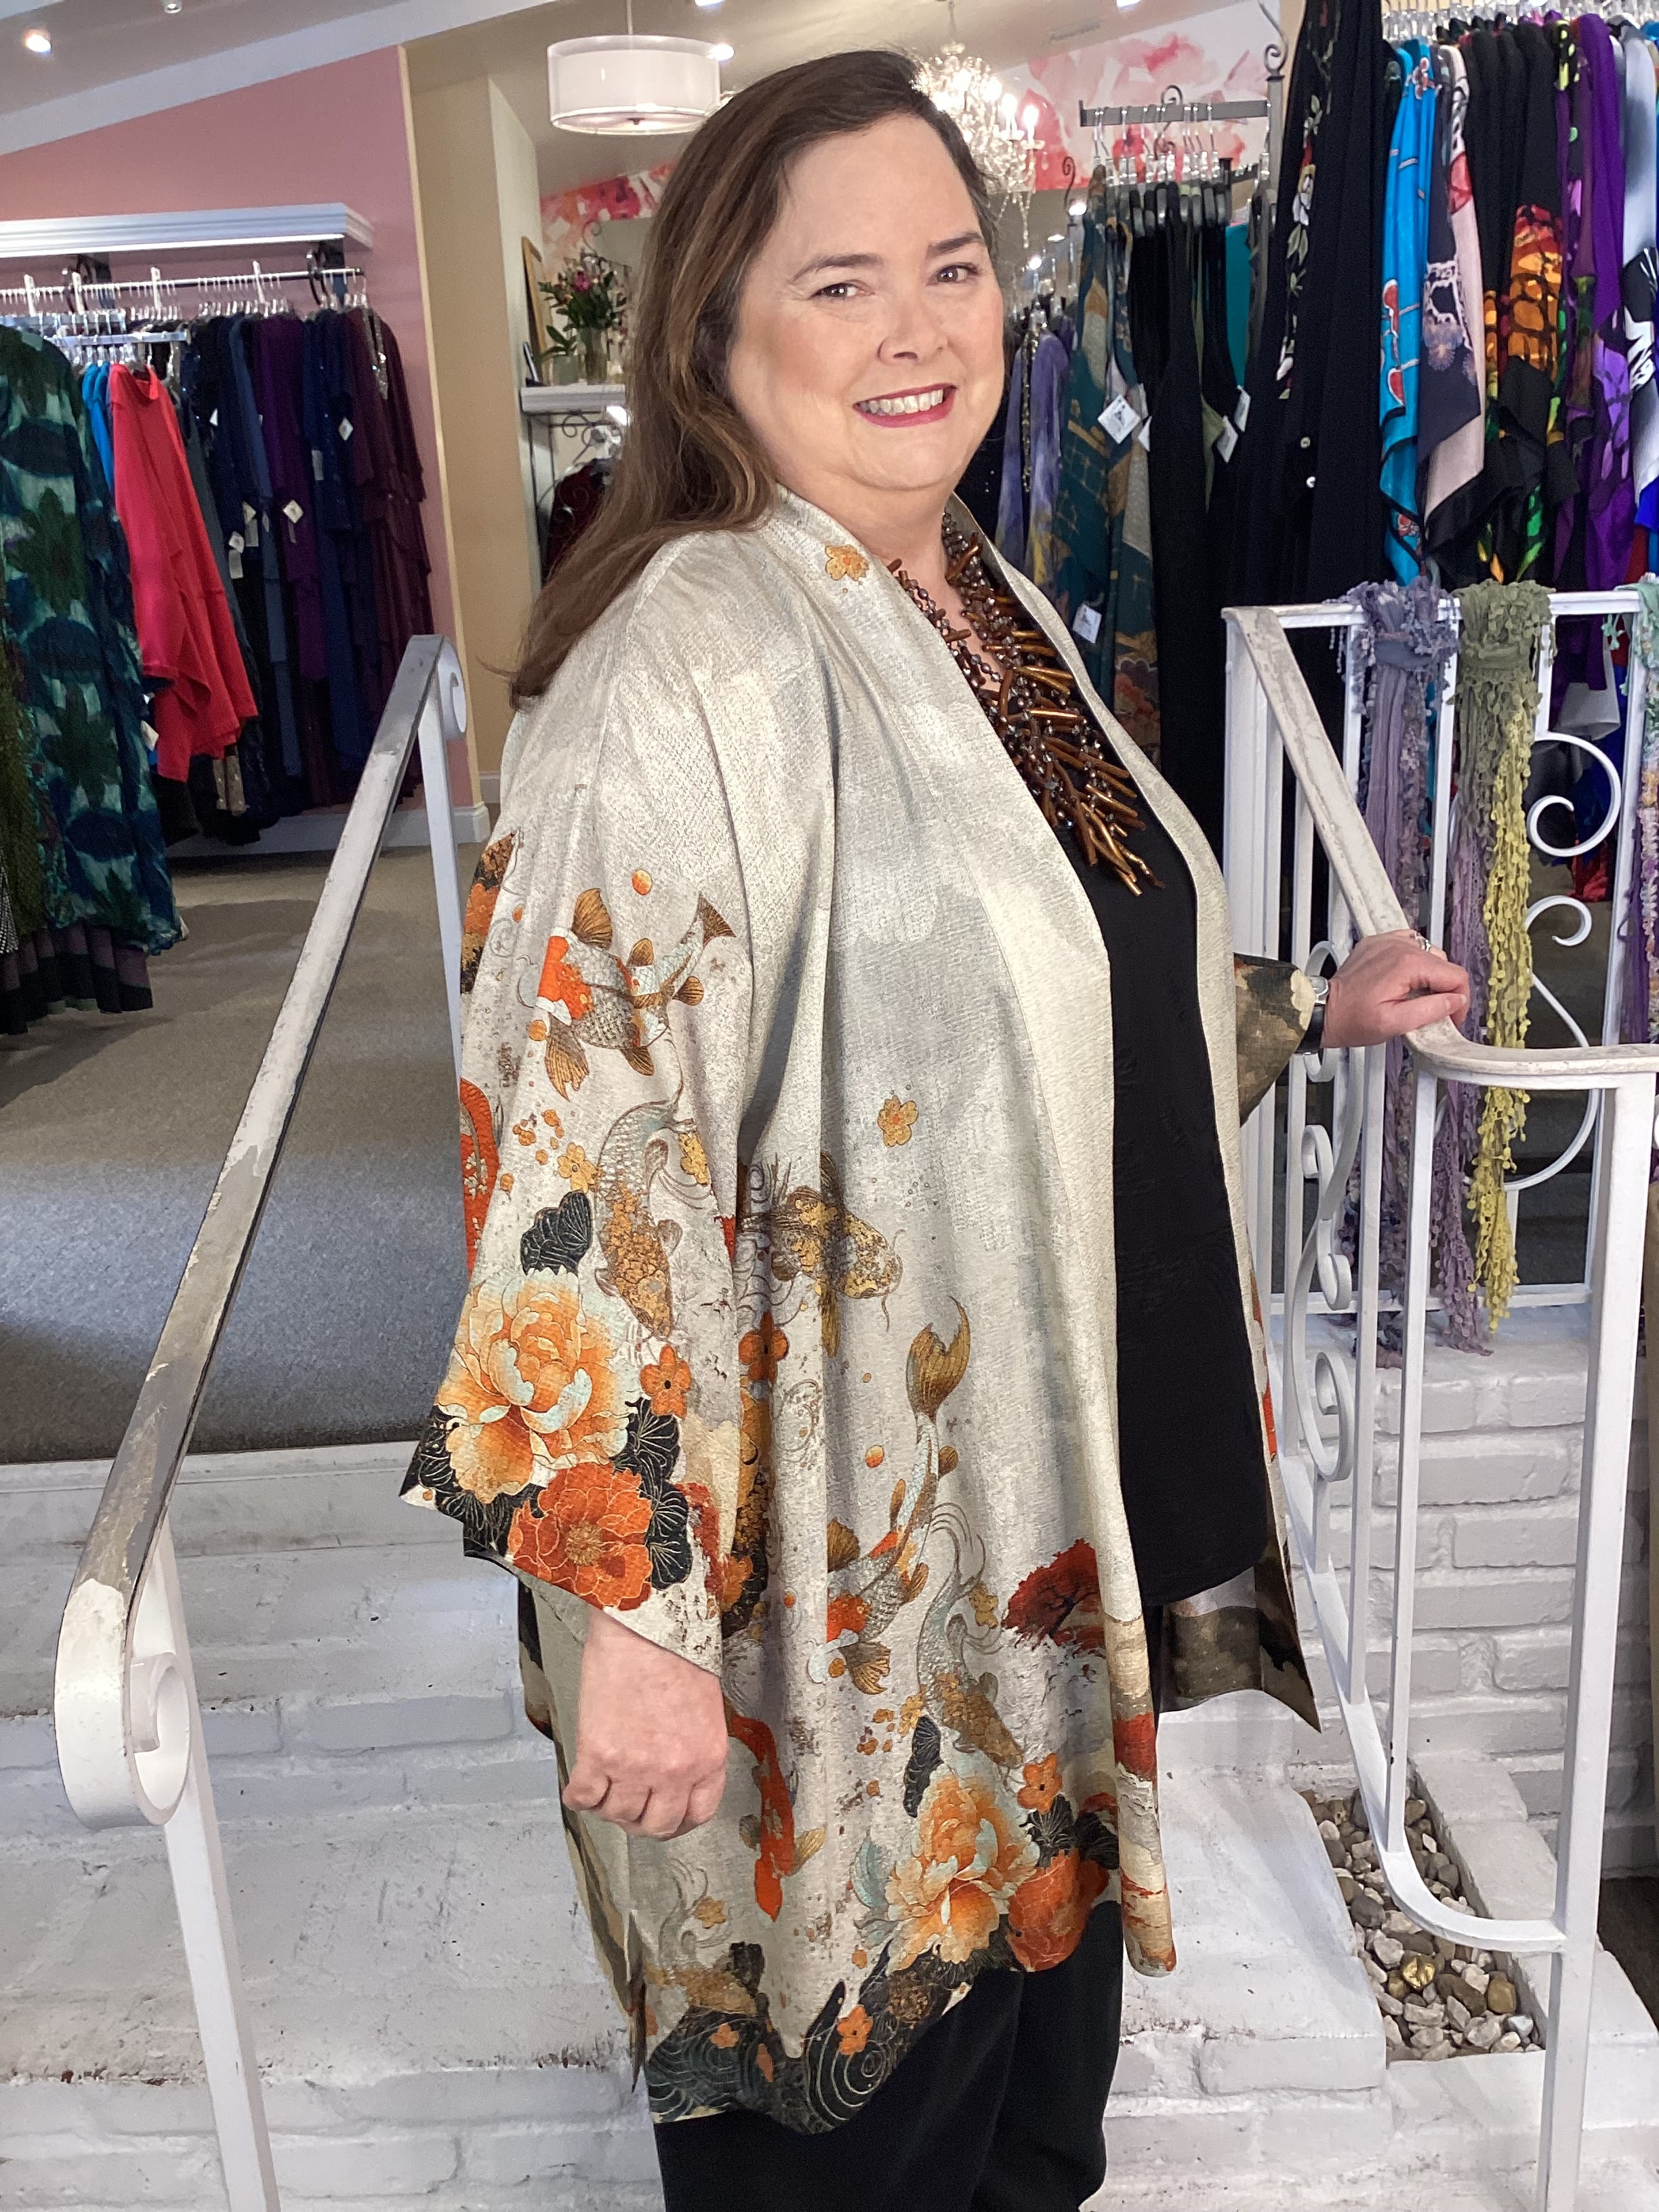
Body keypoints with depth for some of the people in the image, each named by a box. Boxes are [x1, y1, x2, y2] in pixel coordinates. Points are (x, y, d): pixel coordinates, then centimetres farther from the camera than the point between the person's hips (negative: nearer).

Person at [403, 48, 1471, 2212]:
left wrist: (1308, 1011, 13)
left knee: (1044, 1921, 29)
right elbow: (576, 1174, -25)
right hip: (838, 1563, -8)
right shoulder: (684, 675, -22)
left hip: (1074, 1496, 8)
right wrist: (633, 1613, -23)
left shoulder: (988, 609, 5)